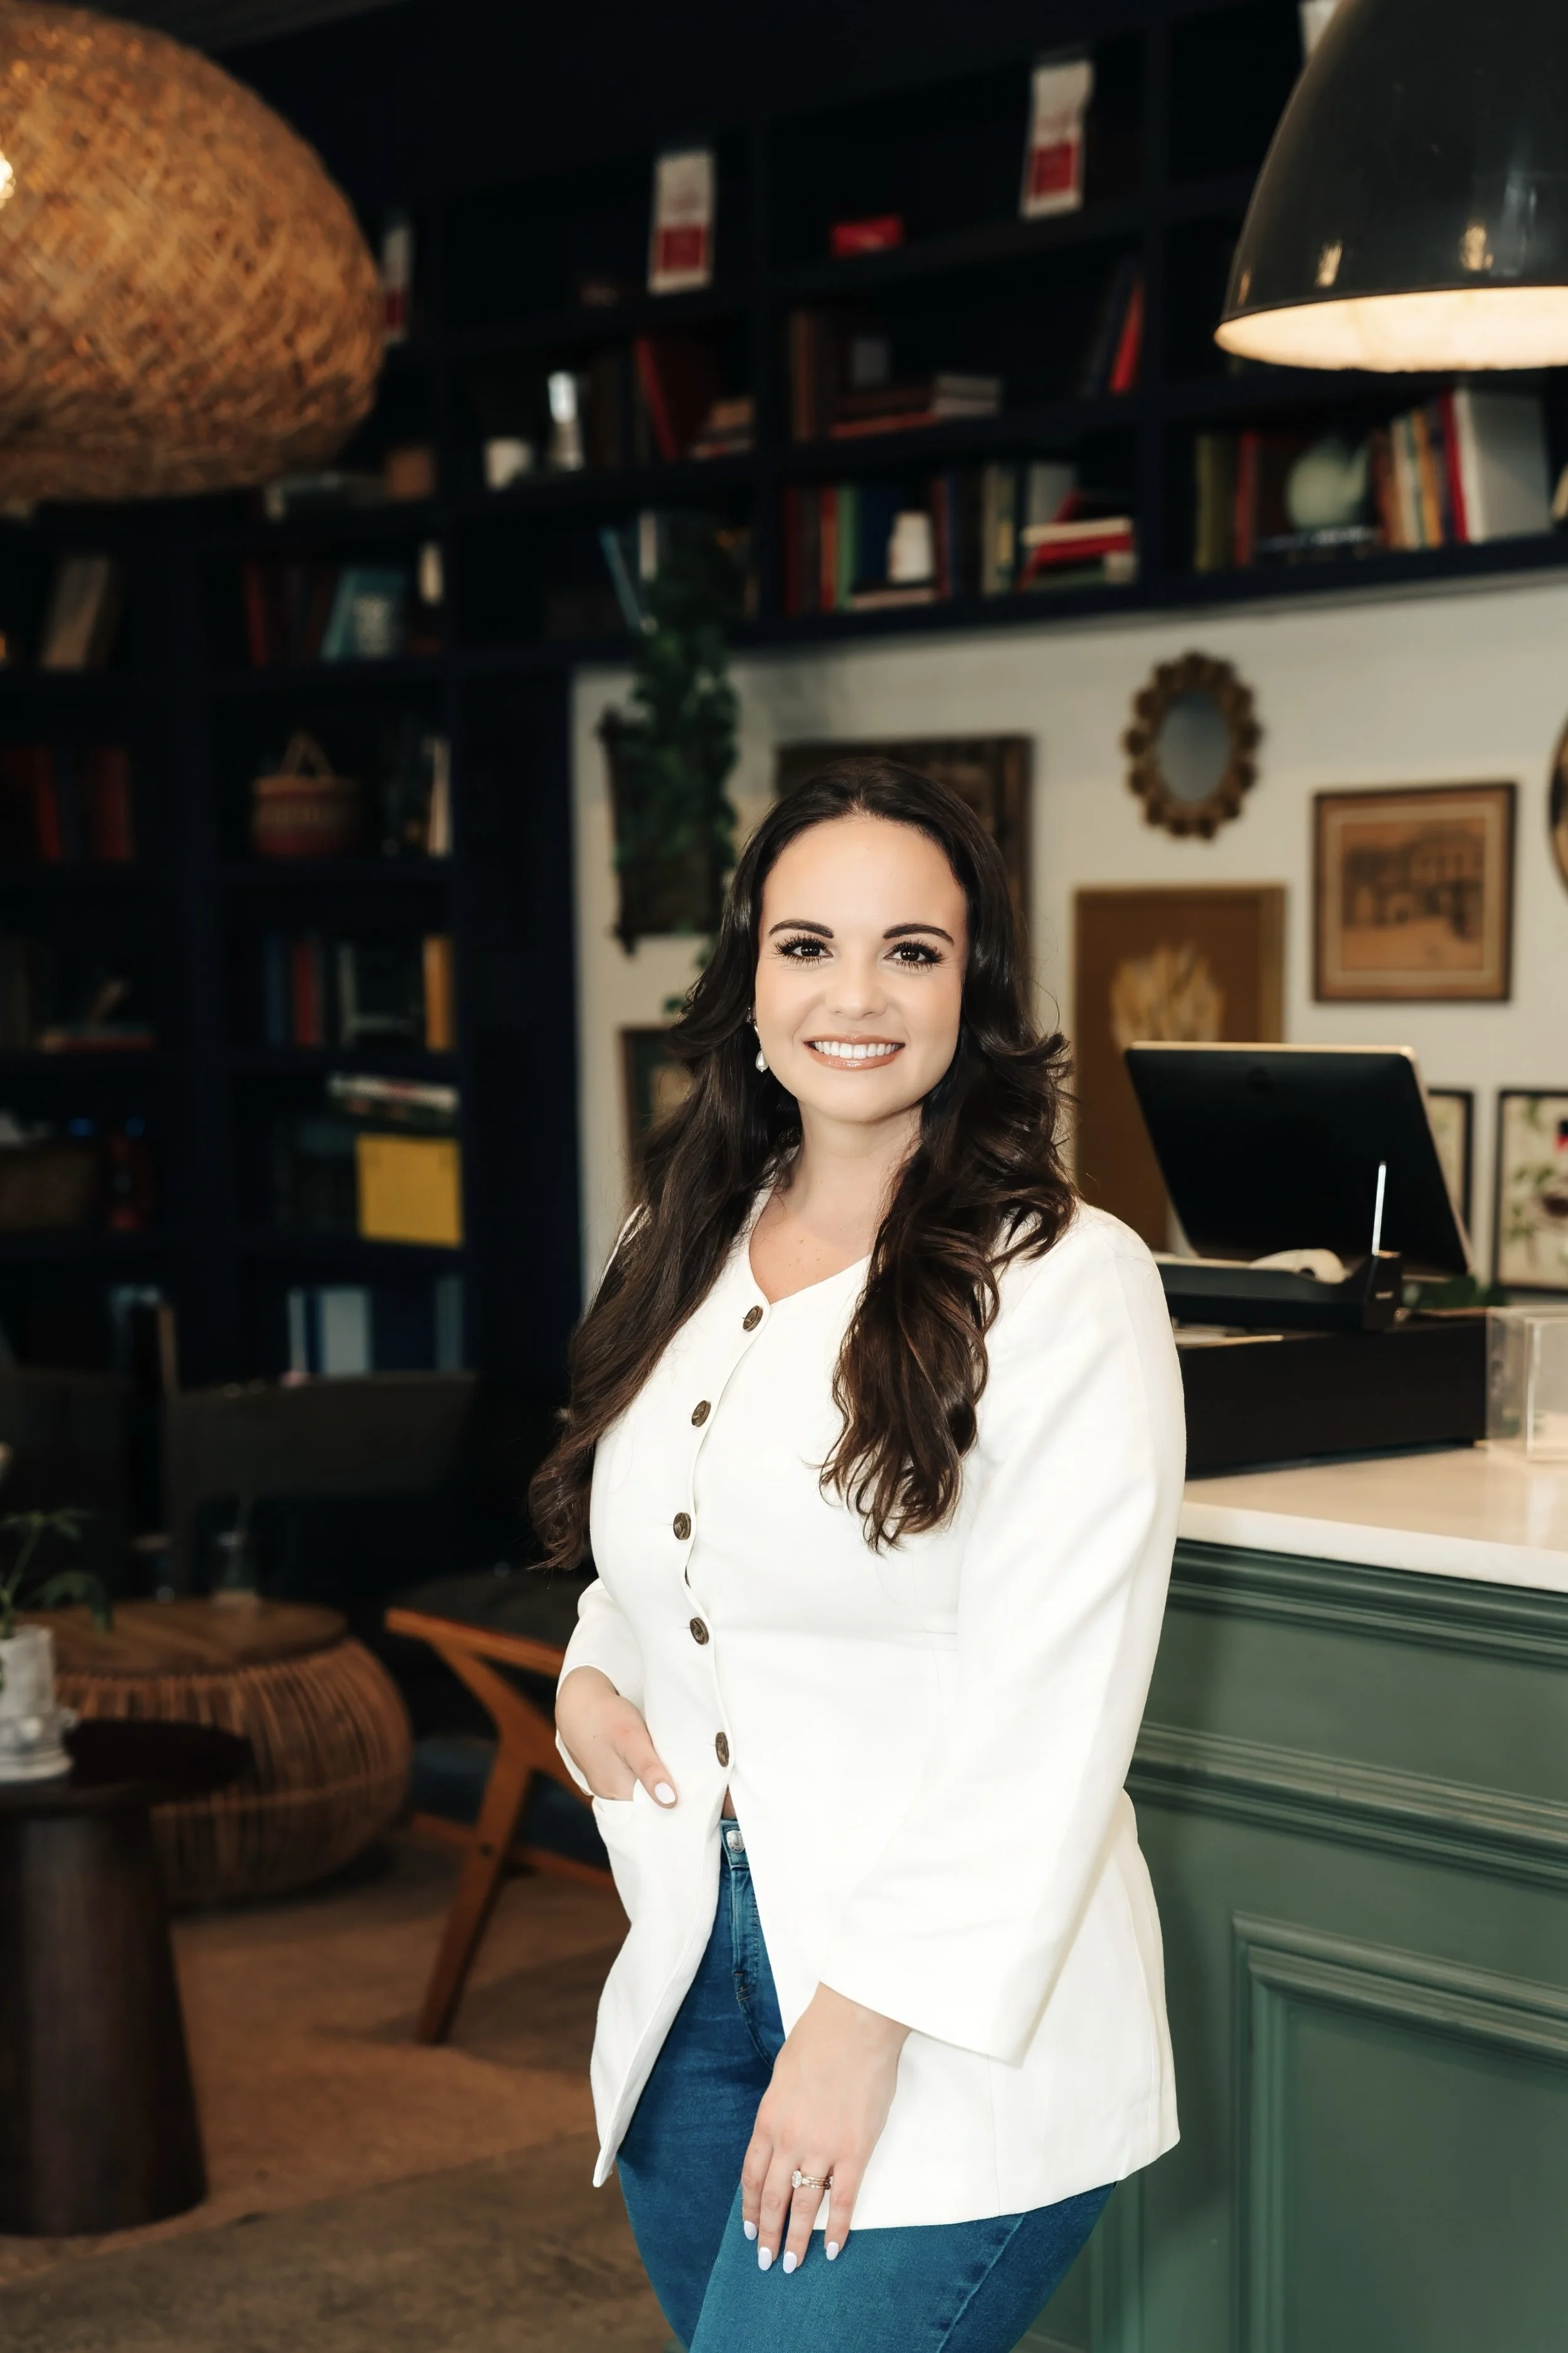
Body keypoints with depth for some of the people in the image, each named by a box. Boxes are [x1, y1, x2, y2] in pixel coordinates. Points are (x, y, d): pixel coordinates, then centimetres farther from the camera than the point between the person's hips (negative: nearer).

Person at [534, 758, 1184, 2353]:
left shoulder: (1064, 1284, -11)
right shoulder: (687, 1260, 10)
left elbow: (1051, 1719, -16)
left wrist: (868, 2026, -19)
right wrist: (590, 1676, 4)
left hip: (949, 2032, -6)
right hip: (694, 1982, 7)